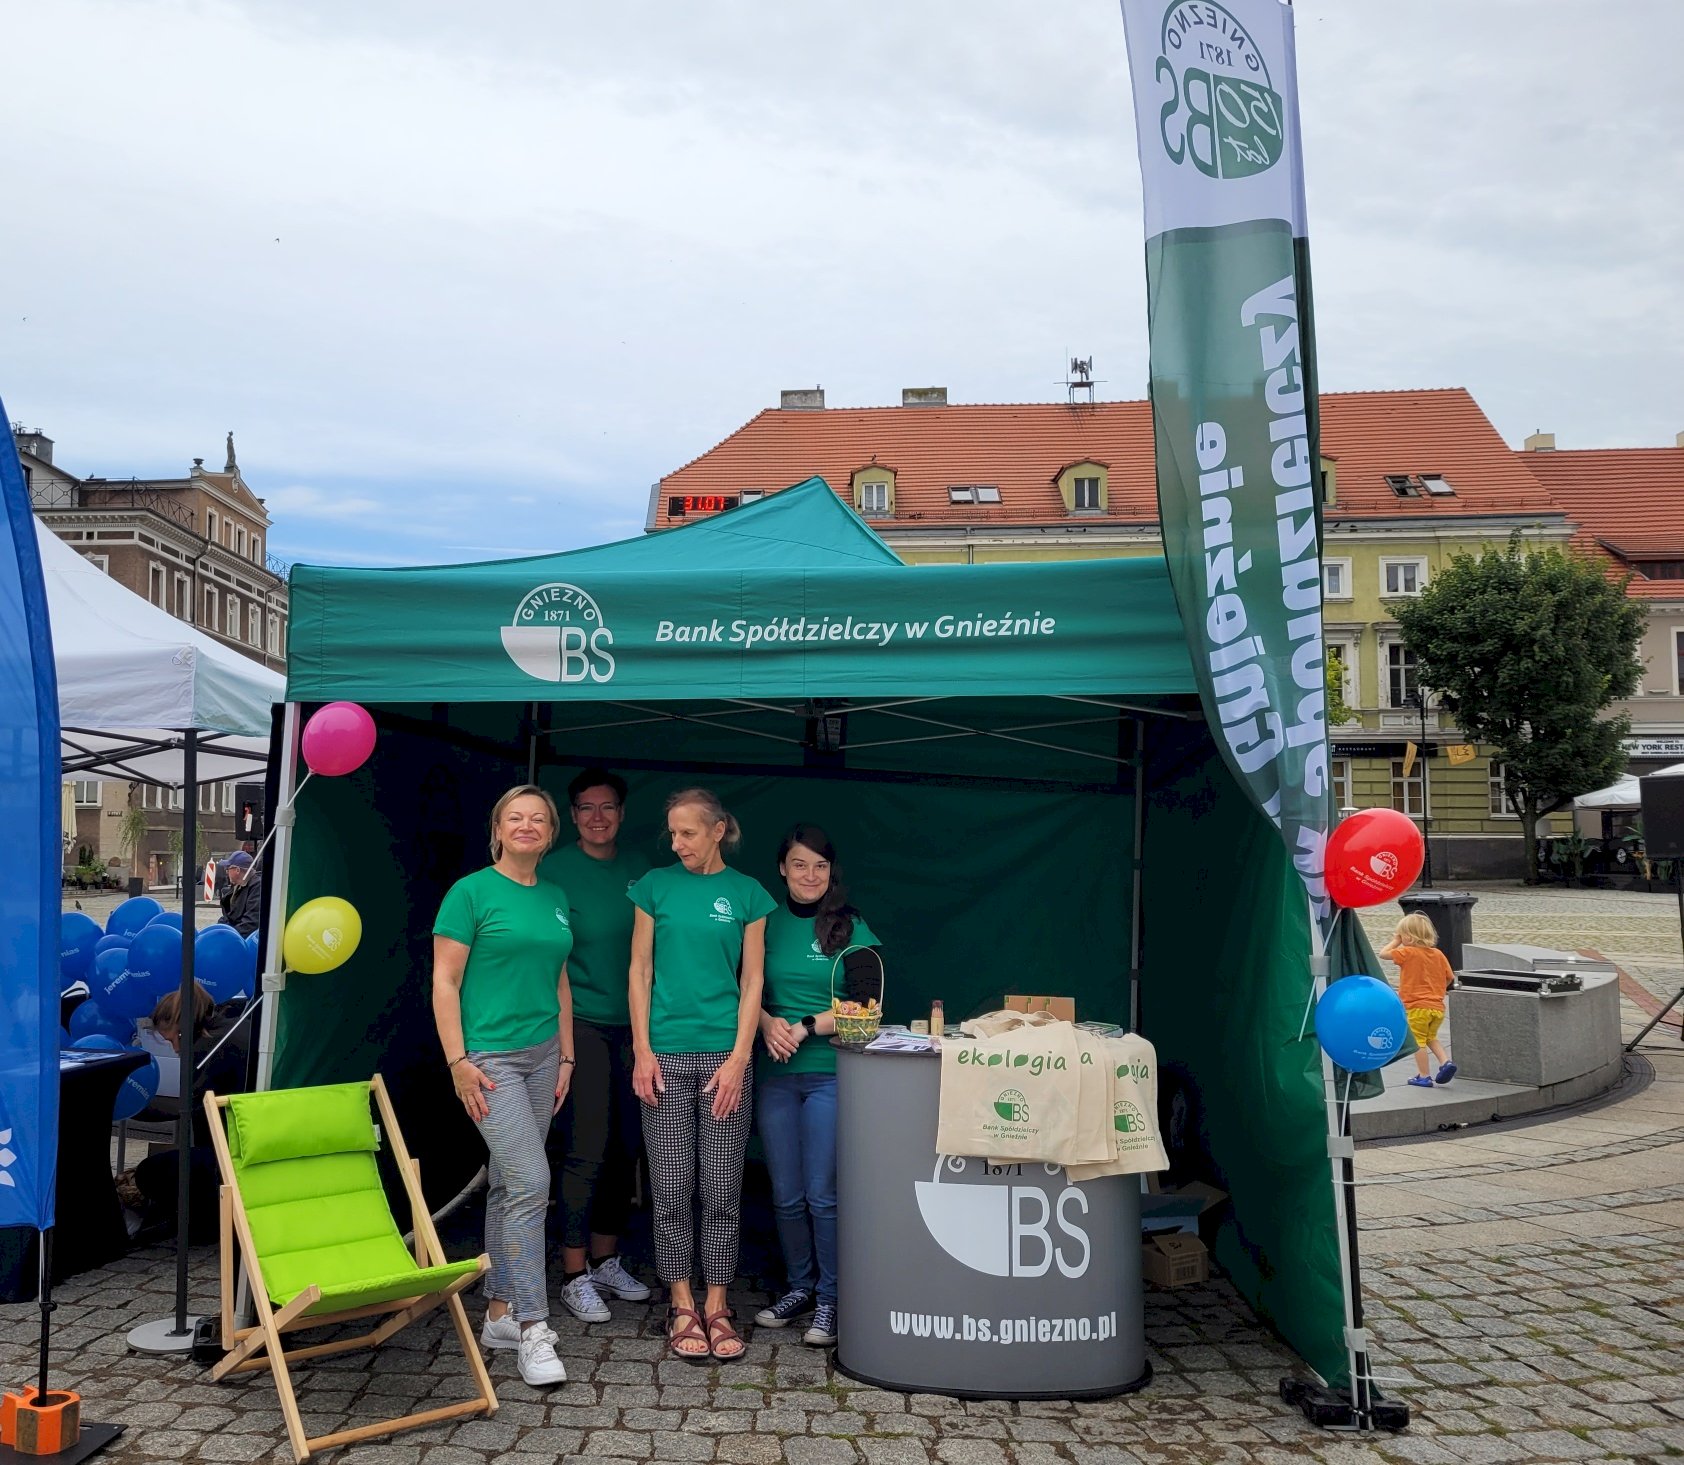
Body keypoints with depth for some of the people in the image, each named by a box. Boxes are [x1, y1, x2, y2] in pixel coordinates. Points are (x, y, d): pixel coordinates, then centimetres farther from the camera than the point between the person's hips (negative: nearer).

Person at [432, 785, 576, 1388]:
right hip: (488, 1056, -6)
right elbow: (444, 981, -8)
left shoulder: (556, 899, 12)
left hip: (542, 1055, 6)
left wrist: (566, 1056, 13)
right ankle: (533, 1330, -7)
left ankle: (499, 1313, 22)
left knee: (508, 1183, 12)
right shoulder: (471, 892, -6)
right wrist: (458, 1061, -13)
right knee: (530, 1180, -14)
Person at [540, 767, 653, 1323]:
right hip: (582, 1022, -5)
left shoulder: (638, 869, 9)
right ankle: (575, 1276, 7)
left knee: (627, 1146, 11)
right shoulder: (555, 869, -5)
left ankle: (606, 1260, 26)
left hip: (633, 1024, 5)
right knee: (588, 1148, -6)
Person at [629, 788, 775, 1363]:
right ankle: (682, 1305, 16)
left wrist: (738, 1058, -6)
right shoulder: (656, 886, 3)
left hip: (724, 1054, 0)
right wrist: (642, 1050, -4)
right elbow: (640, 971, 3)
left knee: (722, 1187, 3)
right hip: (666, 1054, 0)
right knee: (672, 1187, 4)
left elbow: (752, 982, 2)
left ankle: (717, 1305, 14)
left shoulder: (746, 893, 3)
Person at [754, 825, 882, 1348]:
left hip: (831, 1073, -3)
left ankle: (831, 1298, 12)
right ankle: (800, 1287, 26)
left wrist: (806, 1027, -13)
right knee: (786, 1195, 9)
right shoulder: (766, 924, 8)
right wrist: (768, 1024, -10)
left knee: (823, 1195, -2)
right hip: (775, 1074, 3)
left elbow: (866, 1004, -5)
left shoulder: (851, 928, 0)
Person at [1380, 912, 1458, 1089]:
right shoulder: (1438, 954, 6)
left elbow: (1384, 953, -7)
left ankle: (1423, 1076, 6)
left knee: (1418, 1040, 4)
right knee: (1431, 1037, 24)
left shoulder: (1408, 953, -12)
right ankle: (1445, 1061, 6)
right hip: (1437, 1006, 6)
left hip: (1417, 1007, -6)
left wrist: (1396, 941, 6)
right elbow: (1450, 977, 11)